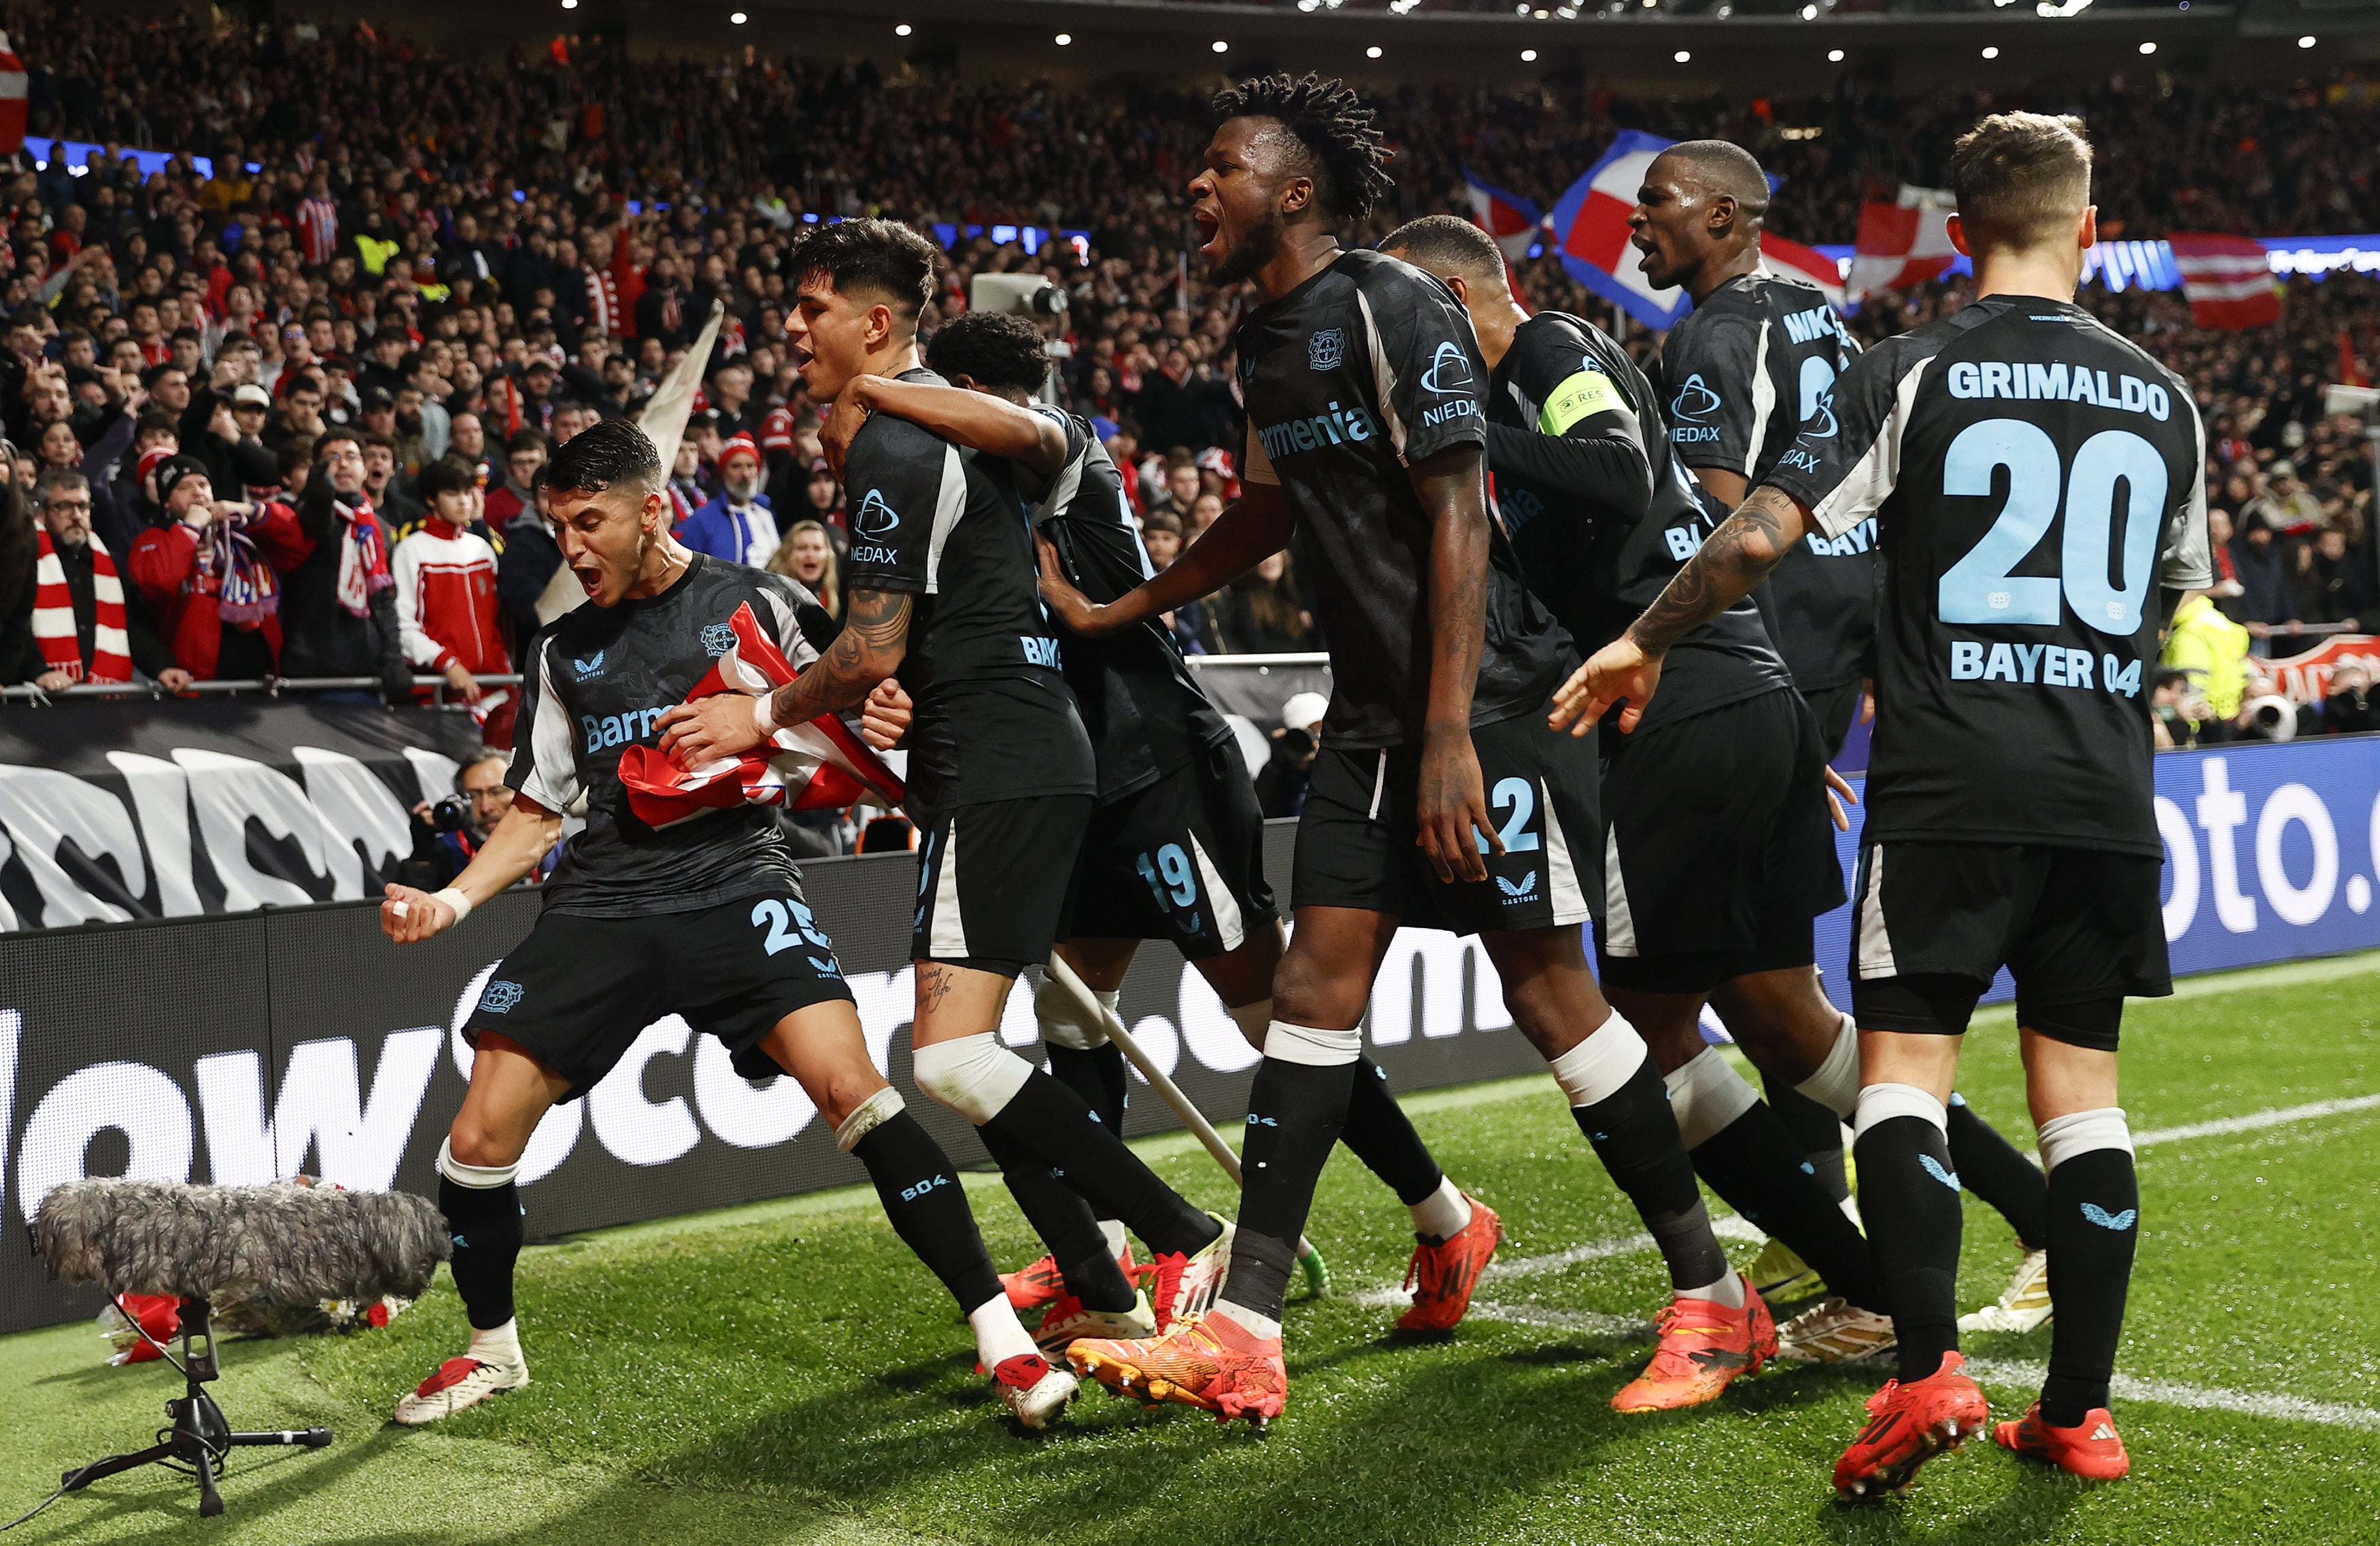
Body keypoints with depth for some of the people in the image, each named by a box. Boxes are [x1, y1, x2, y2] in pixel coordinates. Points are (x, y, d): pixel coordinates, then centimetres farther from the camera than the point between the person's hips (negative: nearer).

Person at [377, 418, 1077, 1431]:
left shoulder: (757, 606, 5)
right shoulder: (564, 651, 16)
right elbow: (539, 808, 21)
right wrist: (452, 900, 6)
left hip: (736, 882, -4)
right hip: (602, 903, 4)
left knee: (852, 1089, -24)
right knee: (479, 1138, -4)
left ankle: (1000, 1336, -19)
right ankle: (491, 1350, 22)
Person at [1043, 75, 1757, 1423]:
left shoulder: (1395, 309, -14)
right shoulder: (1265, 347, 14)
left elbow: (1456, 518, -18)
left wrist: (1451, 736, -23)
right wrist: (1111, 615, 34)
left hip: (1491, 700, -9)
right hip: (1371, 714, 9)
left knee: (1547, 989, -6)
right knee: (1318, 985, 3)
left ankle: (1715, 1302, 8)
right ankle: (1244, 1336, 4)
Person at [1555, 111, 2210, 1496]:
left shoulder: (1916, 373, -3)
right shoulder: (2163, 398, 10)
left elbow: (1762, 536, -9)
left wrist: (1642, 645, 5)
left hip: (1948, 788, -4)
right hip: (2105, 797, 4)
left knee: (1905, 1063, 0)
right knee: (2081, 1082, 8)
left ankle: (1930, 1369, -14)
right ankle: (2081, 1410, 10)